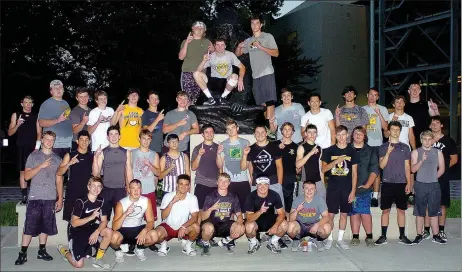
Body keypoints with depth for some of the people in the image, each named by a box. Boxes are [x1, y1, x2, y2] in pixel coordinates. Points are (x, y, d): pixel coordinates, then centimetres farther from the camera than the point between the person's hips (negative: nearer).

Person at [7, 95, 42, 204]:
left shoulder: (36, 116, 8)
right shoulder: (16, 115, 9)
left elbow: (39, 133, 5)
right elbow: (10, 133, 7)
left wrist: (37, 147, -7)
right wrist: (17, 125, -11)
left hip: (34, 148, 0)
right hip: (21, 148, 1)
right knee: (22, 172, 0)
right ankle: (24, 196, 4)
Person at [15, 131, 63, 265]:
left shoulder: (57, 159, 10)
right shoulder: (33, 156, 5)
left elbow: (59, 181, 10)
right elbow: (26, 176, -2)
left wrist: (60, 199, 5)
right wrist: (41, 166, -14)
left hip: (50, 198, 2)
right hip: (35, 197, -2)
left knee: (46, 226, 7)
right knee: (30, 226, -3)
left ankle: (42, 251, 17)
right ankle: (23, 253, 3)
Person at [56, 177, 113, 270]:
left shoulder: (101, 201, -2)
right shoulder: (80, 202, -19)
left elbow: (104, 221, -3)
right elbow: (74, 223, -20)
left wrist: (97, 232, -23)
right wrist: (91, 217, -30)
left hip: (91, 229, 5)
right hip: (77, 232, -5)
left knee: (109, 232, -25)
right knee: (78, 264, -13)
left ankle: (98, 260, -6)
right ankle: (64, 250, 20)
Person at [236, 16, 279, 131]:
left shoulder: (268, 37, 5)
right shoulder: (248, 41, 18)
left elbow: (276, 53, -4)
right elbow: (238, 54, 20)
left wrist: (260, 47, -14)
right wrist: (239, 46, -2)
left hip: (267, 73, -5)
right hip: (255, 75, 5)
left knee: (269, 100, -13)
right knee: (261, 102, 7)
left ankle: (269, 125, -18)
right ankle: (264, 124, 13)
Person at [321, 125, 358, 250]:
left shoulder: (352, 151, 5)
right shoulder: (329, 151, 3)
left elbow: (354, 173, 4)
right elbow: (323, 169, 0)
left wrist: (353, 191, -2)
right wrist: (336, 161, -14)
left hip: (347, 188, 1)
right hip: (332, 187, -1)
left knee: (344, 214, 6)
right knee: (330, 214, -1)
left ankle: (340, 239, 16)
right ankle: (329, 239, 11)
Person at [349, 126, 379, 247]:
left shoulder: (370, 151, 9)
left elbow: (374, 170, 4)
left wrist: (367, 184, -6)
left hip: (364, 187, -1)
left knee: (365, 212, -7)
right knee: (353, 212, 4)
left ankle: (369, 237, 4)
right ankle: (355, 237, 11)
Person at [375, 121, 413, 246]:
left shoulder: (405, 147, 9)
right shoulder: (383, 147, 5)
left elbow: (407, 167, 9)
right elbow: (381, 165, -4)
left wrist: (408, 183, 3)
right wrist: (388, 152, -18)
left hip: (401, 183, 1)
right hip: (387, 183, -1)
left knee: (401, 210, 5)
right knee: (385, 210, 2)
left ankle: (402, 236, 13)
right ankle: (383, 236, 7)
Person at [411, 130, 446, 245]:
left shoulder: (438, 152, 7)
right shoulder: (416, 152, 2)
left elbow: (442, 169, 11)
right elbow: (413, 169, -7)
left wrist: (433, 178, 8)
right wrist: (422, 160, -20)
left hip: (434, 185, 1)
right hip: (420, 185, -1)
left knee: (434, 212, 5)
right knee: (420, 212, 3)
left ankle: (436, 236, 11)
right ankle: (419, 235, 9)